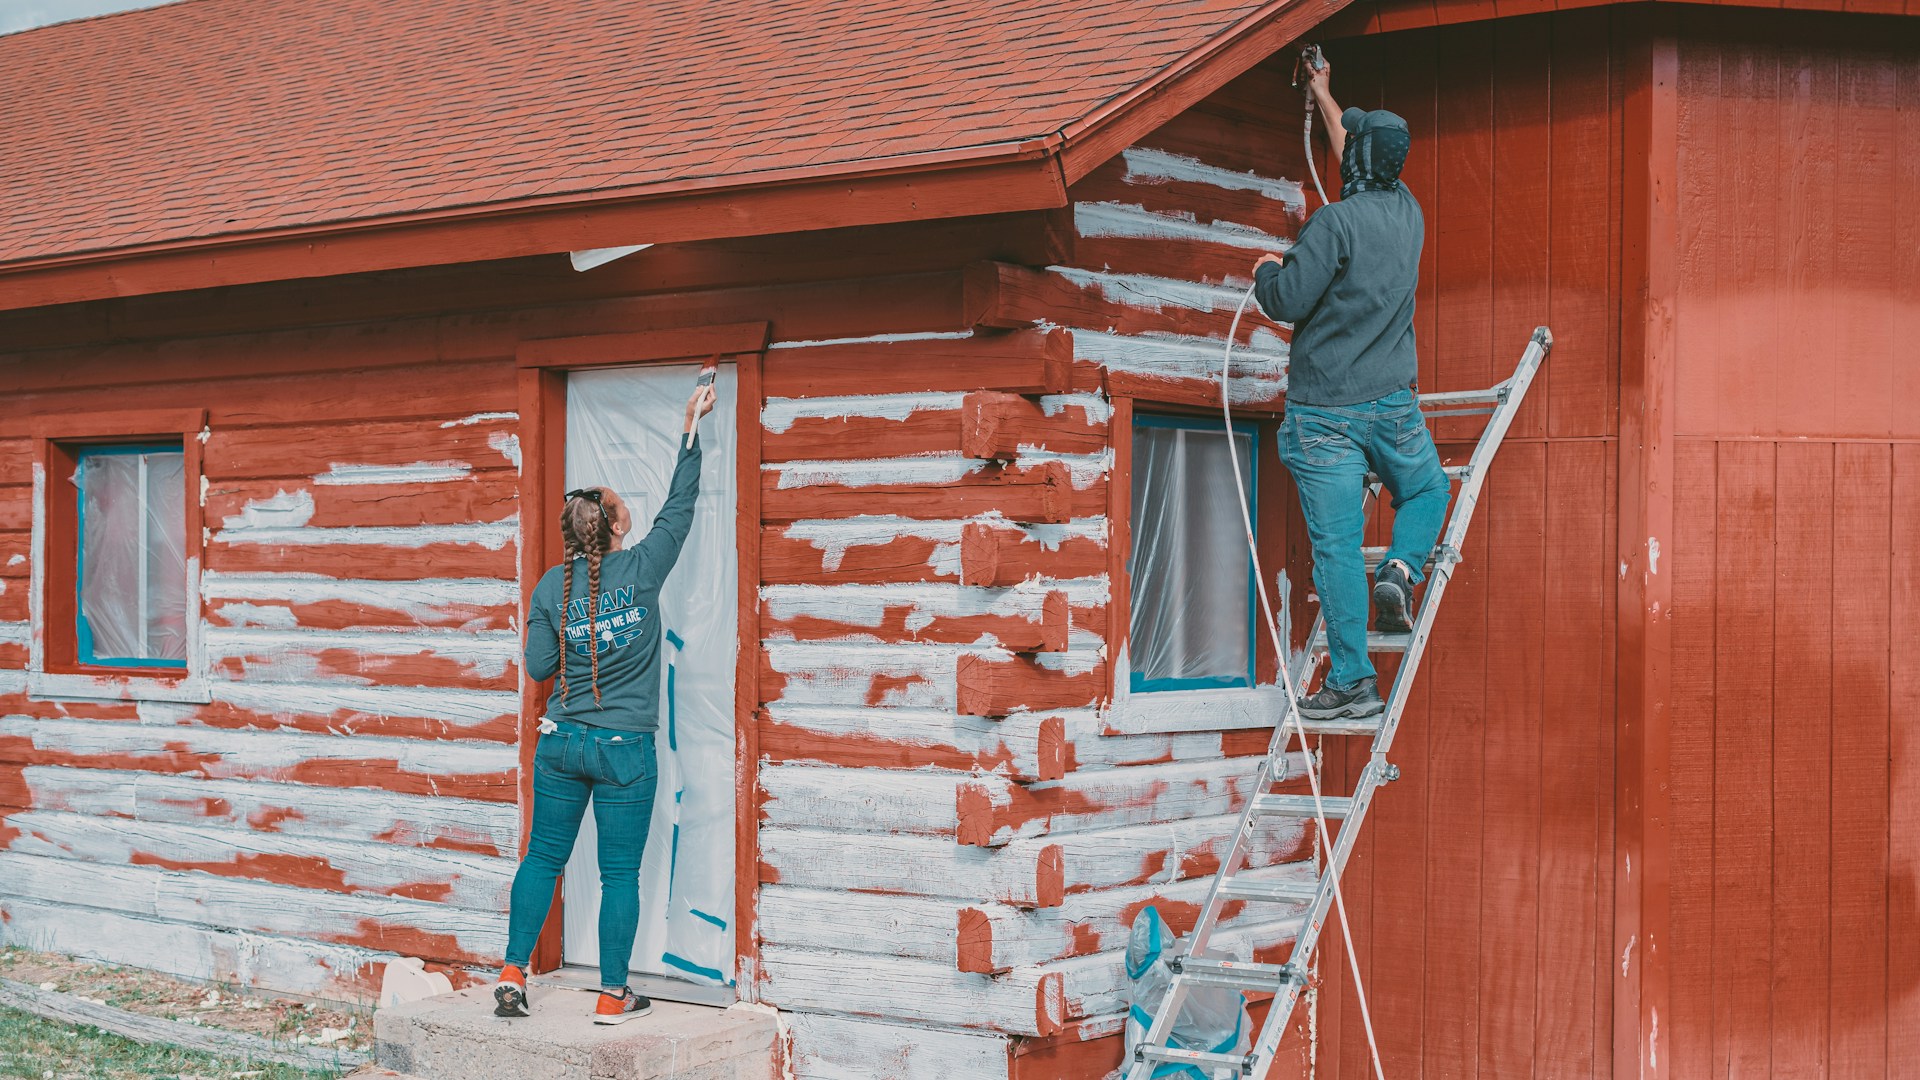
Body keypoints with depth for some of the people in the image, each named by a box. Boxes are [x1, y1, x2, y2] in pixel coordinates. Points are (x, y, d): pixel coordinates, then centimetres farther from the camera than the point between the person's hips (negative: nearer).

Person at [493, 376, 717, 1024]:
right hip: (625, 750, -3)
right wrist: (692, 426, 7)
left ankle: (512, 979, 14)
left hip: (560, 743, 3)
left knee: (543, 860, 14)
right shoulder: (641, 570, -10)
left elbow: (539, 667, 1)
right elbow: (680, 504, 1)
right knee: (620, 874, 4)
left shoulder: (551, 587, -2)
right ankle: (613, 996, 10)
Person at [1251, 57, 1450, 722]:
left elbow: (1288, 302, -14)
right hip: (1393, 403, 5)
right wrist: (1324, 98, 40)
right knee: (1427, 493, 30)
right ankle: (1400, 569, 1)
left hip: (1324, 410, -5)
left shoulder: (1336, 223, -14)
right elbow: (1360, 159, 27)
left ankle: (1352, 681, -3)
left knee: (1336, 544, -3)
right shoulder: (1408, 212, 8)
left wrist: (1267, 270, 8)